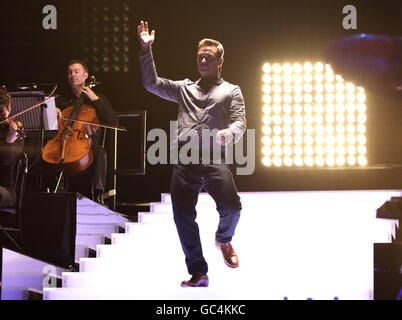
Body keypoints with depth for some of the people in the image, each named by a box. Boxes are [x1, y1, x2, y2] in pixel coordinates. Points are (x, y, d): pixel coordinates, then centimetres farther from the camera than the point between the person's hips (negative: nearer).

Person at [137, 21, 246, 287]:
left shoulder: (231, 91, 17)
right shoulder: (185, 88, 26)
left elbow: (240, 123, 4)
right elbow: (152, 83, 17)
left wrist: (228, 135, -19)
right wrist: (146, 50, 9)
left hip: (214, 159, -3)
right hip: (184, 160, 3)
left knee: (231, 206, -22)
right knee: (183, 216, -6)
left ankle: (223, 239, 13)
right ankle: (198, 273, 4)